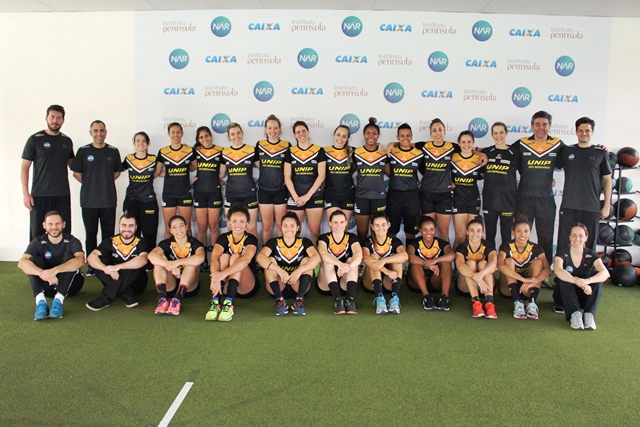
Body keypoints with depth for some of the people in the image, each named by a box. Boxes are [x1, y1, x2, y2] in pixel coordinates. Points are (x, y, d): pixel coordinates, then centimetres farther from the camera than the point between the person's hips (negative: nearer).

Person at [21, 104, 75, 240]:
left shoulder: (67, 141, 10)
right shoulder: (35, 139, 0)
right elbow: (24, 167, 1)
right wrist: (25, 193, -7)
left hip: (63, 195, 3)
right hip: (39, 195, -3)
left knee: (64, 232, 2)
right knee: (37, 233, 1)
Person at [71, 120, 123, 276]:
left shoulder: (113, 151, 5)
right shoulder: (83, 151, 2)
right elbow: (76, 173, 8)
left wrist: (106, 182, 8)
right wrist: (89, 183, 4)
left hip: (109, 200, 1)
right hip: (89, 200, -1)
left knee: (108, 233, 4)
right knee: (91, 234, 5)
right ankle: (91, 265, 13)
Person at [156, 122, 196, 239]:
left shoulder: (190, 151, 1)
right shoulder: (163, 152, 3)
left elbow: (194, 168, 12)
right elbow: (157, 172, 10)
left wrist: (174, 172, 4)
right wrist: (174, 173, -1)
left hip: (185, 193, 0)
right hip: (168, 194, 1)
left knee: (186, 227, 3)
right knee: (168, 228, 3)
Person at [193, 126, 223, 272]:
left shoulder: (220, 151, 3)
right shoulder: (195, 151, 8)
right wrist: (194, 177, 1)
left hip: (214, 191, -1)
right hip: (199, 192, 2)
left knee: (213, 226, 0)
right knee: (201, 227, 3)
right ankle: (202, 259, 10)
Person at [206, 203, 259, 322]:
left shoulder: (251, 239, -10)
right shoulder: (223, 238, -3)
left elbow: (245, 259, -32)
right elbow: (214, 258, -23)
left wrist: (223, 273, -48)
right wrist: (215, 279, -44)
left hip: (247, 287, -2)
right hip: (226, 285, 2)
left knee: (236, 257, -26)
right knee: (224, 256, -23)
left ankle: (228, 304, -44)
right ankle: (215, 302, -37)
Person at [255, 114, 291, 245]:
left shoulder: (287, 146, -1)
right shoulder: (259, 145, 4)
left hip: (281, 190, -1)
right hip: (264, 190, 2)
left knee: (281, 225, 5)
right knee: (267, 226, 8)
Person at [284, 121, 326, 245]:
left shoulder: (319, 150, 2)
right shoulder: (290, 152, 7)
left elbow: (321, 175, -3)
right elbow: (287, 177, 3)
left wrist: (307, 196, -10)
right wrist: (296, 197, -9)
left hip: (314, 196, -1)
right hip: (295, 197, 1)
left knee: (315, 231, -2)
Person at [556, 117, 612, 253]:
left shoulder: (601, 153, 5)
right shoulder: (567, 151, 8)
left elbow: (607, 180, 7)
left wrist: (607, 206, 3)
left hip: (592, 208, -1)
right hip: (568, 206, 1)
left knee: (588, 245, 4)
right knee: (564, 244, 3)